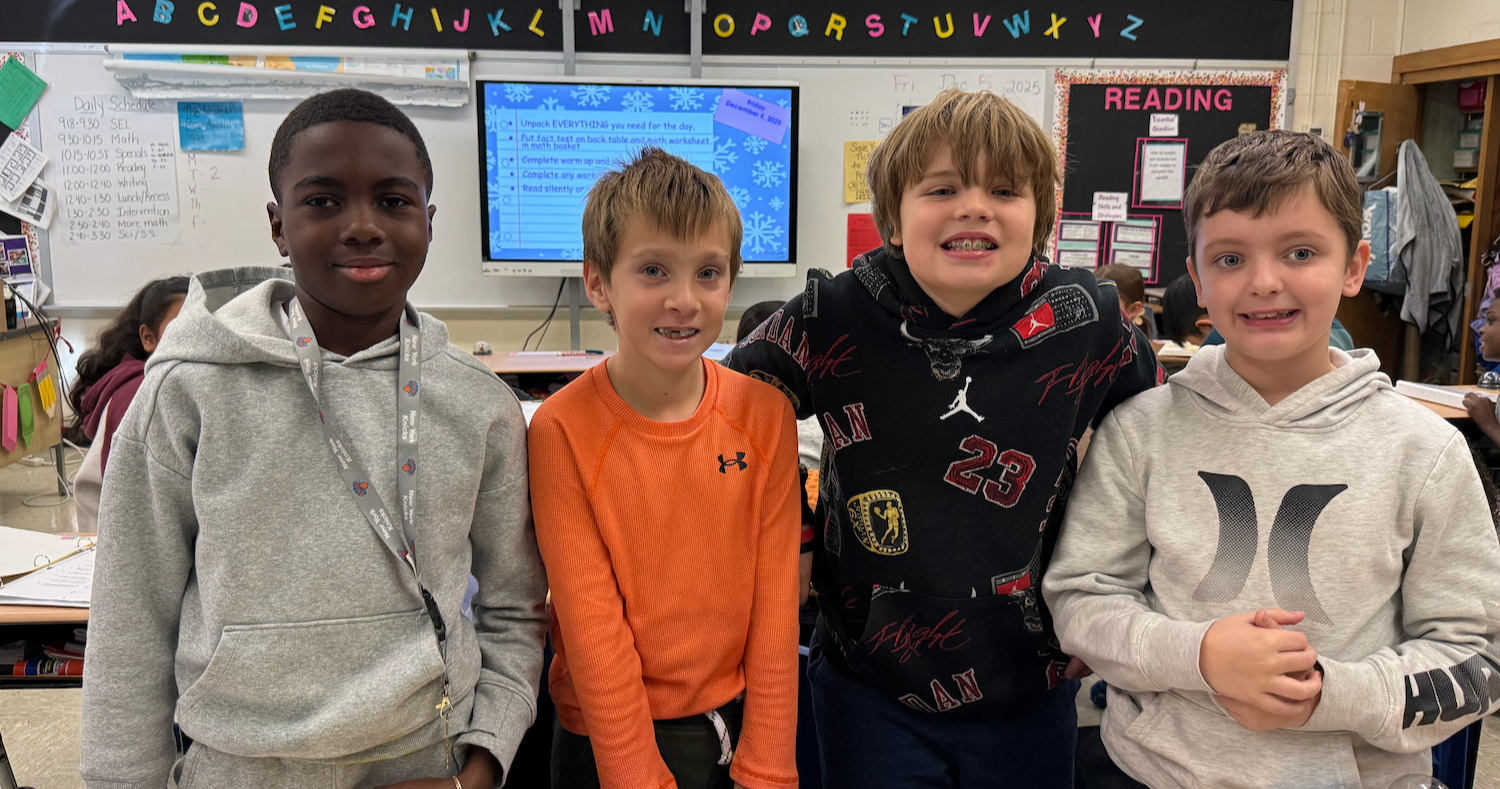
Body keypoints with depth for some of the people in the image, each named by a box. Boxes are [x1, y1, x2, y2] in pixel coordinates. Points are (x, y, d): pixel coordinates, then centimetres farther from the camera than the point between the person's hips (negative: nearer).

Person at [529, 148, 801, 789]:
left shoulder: (764, 414, -7)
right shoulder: (561, 430, -14)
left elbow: (775, 603, -6)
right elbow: (591, 624, -14)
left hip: (738, 720, 3)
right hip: (613, 736, -2)